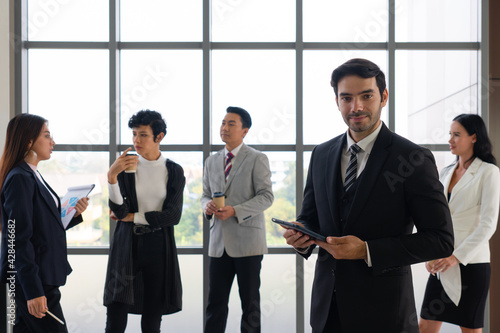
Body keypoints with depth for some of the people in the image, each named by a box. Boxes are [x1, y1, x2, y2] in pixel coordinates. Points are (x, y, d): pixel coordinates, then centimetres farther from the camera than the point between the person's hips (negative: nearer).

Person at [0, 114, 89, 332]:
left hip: (44, 277, 9)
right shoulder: (19, 179, -15)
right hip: (31, 281, -9)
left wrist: (74, 213, 4)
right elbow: (20, 239, -20)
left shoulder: (33, 176, 14)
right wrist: (33, 290, -22)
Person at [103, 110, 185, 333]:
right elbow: (119, 210, -9)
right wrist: (112, 176, -23)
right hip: (127, 246, 0)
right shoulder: (125, 166, 2)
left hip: (158, 246, 1)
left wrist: (132, 216, -5)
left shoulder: (174, 171, 3)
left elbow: (173, 215, -5)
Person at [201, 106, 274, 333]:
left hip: (247, 242, -4)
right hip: (219, 243, 4)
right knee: (215, 302, 4)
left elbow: (266, 196, -8)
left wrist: (235, 211, -19)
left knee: (250, 303, 5)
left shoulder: (257, 159, -2)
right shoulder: (212, 161, 15)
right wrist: (207, 205, -6)